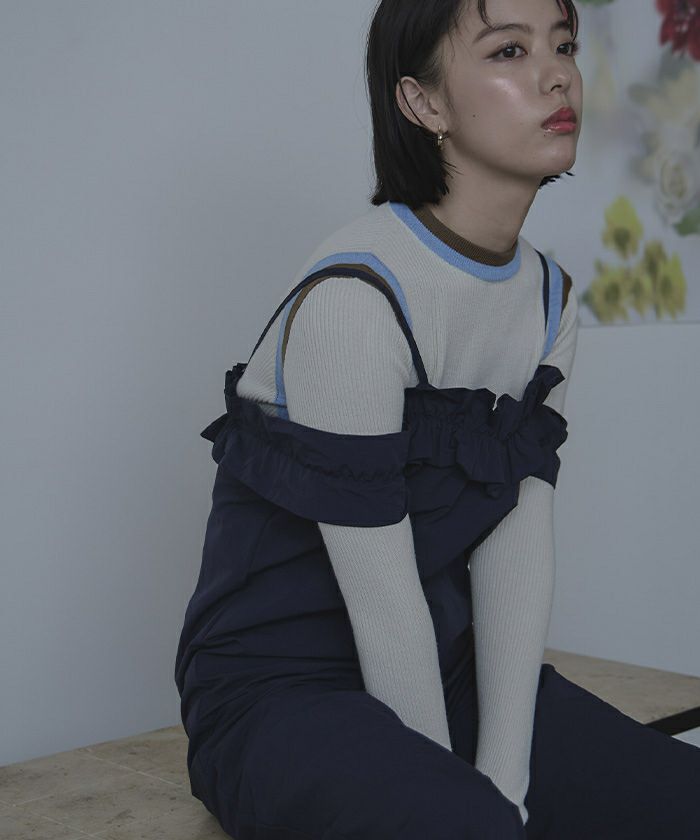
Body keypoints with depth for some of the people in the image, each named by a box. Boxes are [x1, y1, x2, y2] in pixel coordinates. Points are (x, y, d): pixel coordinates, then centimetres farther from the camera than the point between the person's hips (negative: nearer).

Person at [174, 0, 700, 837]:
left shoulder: (552, 298, 5)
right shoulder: (355, 295, -20)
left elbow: (518, 548, -5)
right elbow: (382, 597, -19)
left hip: (449, 671, 7)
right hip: (280, 689, -6)